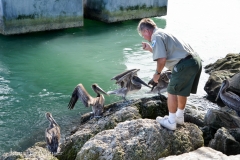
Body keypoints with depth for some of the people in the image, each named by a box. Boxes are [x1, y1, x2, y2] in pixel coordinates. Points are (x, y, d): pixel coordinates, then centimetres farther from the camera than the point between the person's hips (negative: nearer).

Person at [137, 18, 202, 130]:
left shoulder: (156, 36, -6)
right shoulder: (163, 33, 24)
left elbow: (162, 59, -15)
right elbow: (164, 54, 29)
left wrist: (157, 73, 0)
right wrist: (150, 49, 27)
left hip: (185, 65, -10)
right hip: (195, 61, 10)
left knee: (172, 92, 3)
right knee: (182, 91, 24)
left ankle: (171, 122, 13)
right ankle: (179, 117, 40)